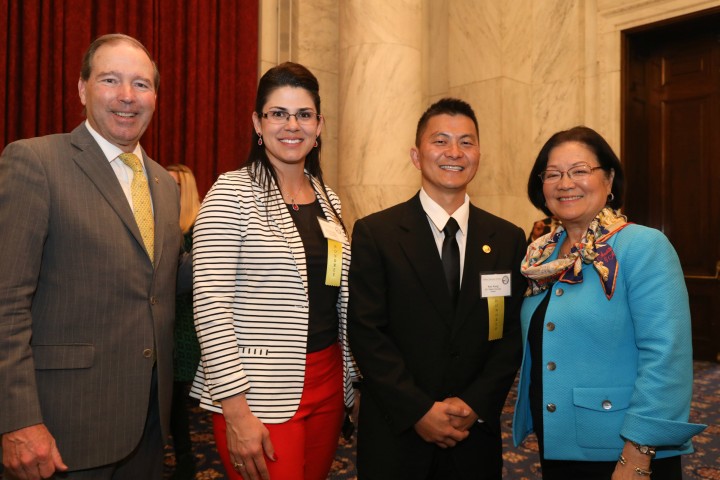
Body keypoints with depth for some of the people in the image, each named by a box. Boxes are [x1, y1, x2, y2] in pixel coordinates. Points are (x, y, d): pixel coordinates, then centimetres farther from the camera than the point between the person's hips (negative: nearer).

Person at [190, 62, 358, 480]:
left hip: (327, 383, 6)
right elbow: (210, 306, -15)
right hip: (259, 393, -6)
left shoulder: (328, 198, 8)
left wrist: (348, 380, 14)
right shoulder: (232, 193, -10)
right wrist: (236, 411, -17)